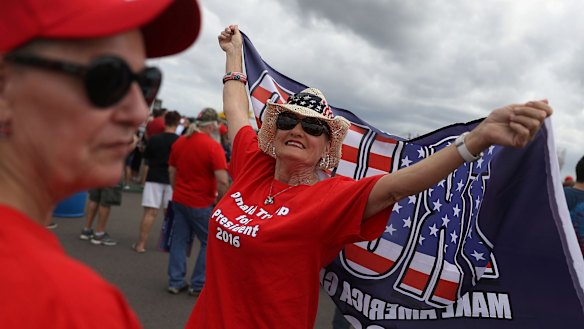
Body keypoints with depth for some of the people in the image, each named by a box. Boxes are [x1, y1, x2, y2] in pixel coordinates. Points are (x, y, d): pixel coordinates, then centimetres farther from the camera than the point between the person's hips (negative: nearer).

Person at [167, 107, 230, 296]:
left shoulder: (179, 142, 5)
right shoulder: (213, 146, -16)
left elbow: (171, 170, 13)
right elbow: (222, 180, -23)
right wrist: (220, 199, -7)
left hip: (179, 200, 7)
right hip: (201, 204, -6)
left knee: (180, 240, 13)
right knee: (210, 243, 8)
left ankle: (175, 282, 18)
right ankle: (198, 285, 11)